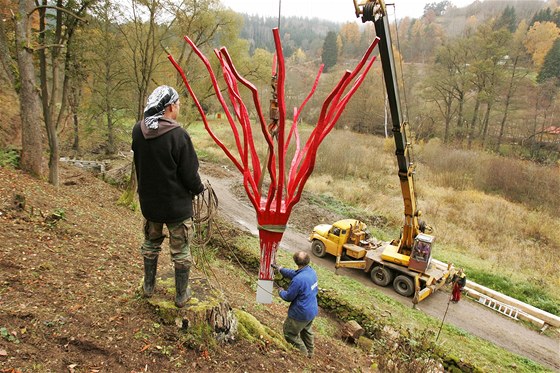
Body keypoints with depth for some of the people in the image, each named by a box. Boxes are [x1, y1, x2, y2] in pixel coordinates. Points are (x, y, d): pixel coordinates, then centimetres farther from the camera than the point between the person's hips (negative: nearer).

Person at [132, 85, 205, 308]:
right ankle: (181, 295, 26)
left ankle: (148, 286, 41)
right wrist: (199, 189, 0)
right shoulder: (178, 135, -23)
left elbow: (139, 164, 7)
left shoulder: (138, 131, -6)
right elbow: (190, 173, -17)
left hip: (148, 202, 5)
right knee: (181, 252, 12)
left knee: (150, 244, 25)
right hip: (177, 205, -5)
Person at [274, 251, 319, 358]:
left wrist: (281, 292, 2)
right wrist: (280, 269, 16)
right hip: (312, 310, 8)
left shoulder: (298, 280, -34)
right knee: (307, 330, 31)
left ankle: (303, 354, 27)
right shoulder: (311, 271, -7)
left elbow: (288, 297, -19)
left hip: (301, 313, -8)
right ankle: (309, 352, 48)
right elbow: (294, 273, 10)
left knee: (290, 334, 15)